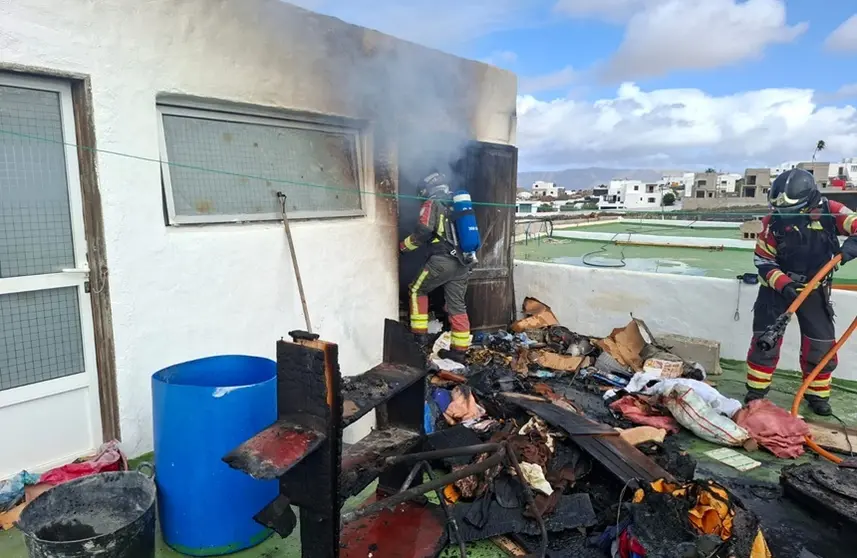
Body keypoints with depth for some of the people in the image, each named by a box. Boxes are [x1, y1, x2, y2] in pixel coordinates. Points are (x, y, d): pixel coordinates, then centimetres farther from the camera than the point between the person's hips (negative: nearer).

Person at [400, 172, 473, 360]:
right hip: (463, 263, 6)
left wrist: (403, 246, 5)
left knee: (417, 290, 14)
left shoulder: (432, 204, 1)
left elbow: (423, 233, -9)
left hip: (443, 261, -6)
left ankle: (420, 335, 11)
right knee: (457, 305, 9)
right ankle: (459, 350, 11)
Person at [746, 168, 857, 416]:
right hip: (777, 286, -1)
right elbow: (763, 260, -11)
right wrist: (783, 283, -24)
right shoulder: (773, 220, -16)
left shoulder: (829, 211, -15)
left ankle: (817, 394, 25)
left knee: (821, 344, 5)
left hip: (814, 289, 1)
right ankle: (756, 391, 12)